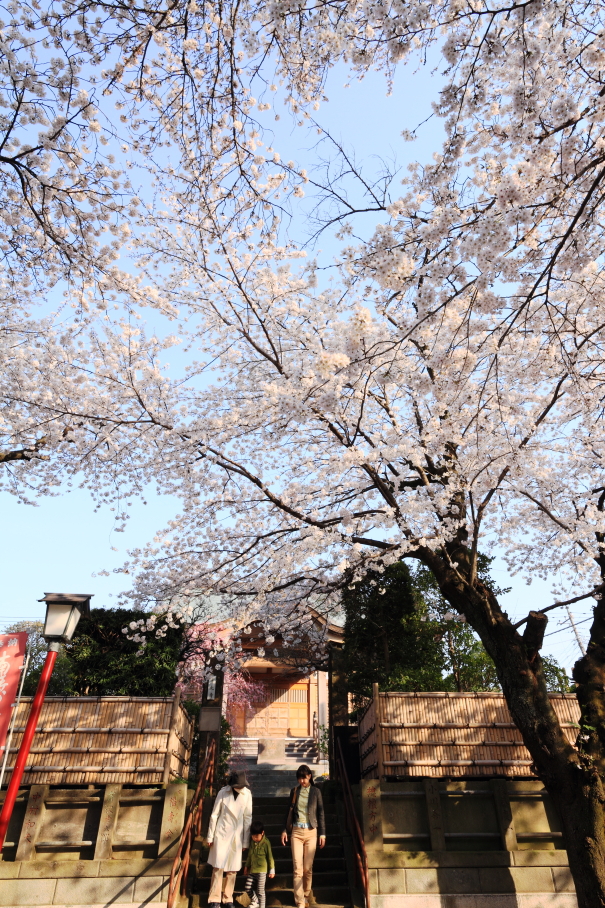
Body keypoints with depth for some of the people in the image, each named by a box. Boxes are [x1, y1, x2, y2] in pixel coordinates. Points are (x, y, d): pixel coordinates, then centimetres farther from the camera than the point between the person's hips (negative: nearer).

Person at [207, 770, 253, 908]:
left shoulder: (247, 794, -8)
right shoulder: (223, 792, -12)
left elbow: (248, 818, 0)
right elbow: (214, 815, -3)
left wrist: (246, 841, 4)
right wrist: (210, 837, 0)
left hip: (237, 836, 2)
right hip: (222, 834, -2)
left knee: (232, 870, 8)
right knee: (218, 867, -2)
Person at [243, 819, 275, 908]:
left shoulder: (266, 843, -12)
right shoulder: (252, 842, 7)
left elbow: (270, 857, -8)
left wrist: (272, 870, -6)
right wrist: (247, 866, 24)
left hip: (261, 871, -6)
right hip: (251, 871, 7)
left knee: (260, 890, -1)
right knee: (248, 888, 9)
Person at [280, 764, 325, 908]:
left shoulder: (316, 791, 2)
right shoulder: (294, 791, 7)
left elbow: (321, 813, 5)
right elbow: (289, 811, 12)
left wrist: (322, 833, 2)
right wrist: (284, 830, 8)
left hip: (311, 832, -1)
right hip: (296, 832, 1)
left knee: (308, 868, 4)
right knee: (297, 868, -4)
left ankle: (306, 896, 24)